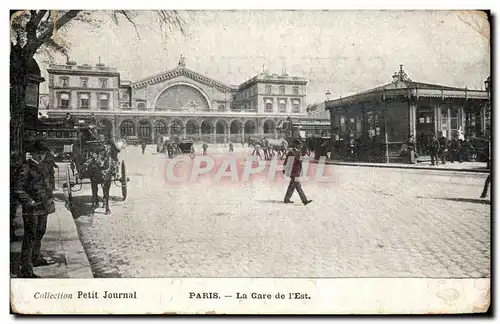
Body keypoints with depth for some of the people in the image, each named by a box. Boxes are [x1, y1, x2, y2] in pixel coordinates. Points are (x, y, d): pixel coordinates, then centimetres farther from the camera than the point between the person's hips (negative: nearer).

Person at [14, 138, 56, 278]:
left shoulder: (43, 166, 11)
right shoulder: (26, 168, -14)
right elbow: (18, 188, -18)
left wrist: (49, 199, 18)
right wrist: (29, 202, -17)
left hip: (44, 208, 9)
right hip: (32, 209, -9)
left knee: (40, 233, 22)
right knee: (30, 237, -5)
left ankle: (36, 258, 41)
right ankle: (25, 269, 0)